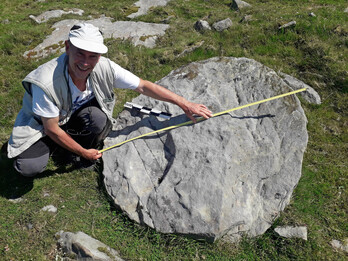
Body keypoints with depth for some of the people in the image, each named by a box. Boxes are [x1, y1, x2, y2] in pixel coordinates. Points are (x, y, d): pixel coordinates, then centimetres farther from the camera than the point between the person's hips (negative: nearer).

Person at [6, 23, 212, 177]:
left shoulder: (104, 68, -25)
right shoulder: (47, 82, -36)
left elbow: (143, 86, -17)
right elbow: (52, 129, -23)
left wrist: (184, 104, -16)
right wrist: (83, 152, -13)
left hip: (78, 117, 3)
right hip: (42, 125, -2)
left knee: (98, 117, -32)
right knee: (30, 167, -27)